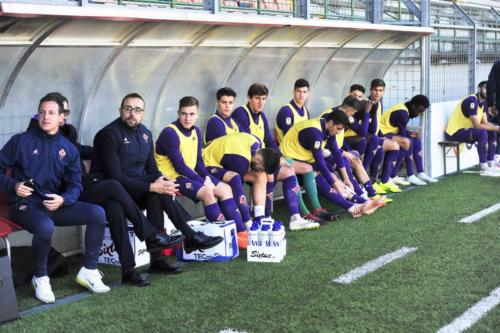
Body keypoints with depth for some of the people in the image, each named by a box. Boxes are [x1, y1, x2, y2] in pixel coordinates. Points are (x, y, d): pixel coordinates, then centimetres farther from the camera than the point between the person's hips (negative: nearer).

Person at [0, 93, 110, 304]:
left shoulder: (68, 149, 8)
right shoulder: (21, 141, -2)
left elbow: (75, 185, 5)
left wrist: (63, 199, -16)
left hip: (55, 205, 5)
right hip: (24, 204, -4)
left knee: (97, 213, -15)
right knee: (45, 227, -38)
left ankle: (88, 271, -2)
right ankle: (40, 278, -11)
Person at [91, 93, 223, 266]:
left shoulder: (145, 133, 9)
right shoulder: (109, 134, -14)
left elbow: (152, 169, 12)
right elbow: (115, 178, -22)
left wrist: (161, 181, -14)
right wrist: (152, 187, -29)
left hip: (136, 189, 6)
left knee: (155, 198, -28)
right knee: (156, 194, -28)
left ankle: (157, 258, -28)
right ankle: (190, 237, -18)